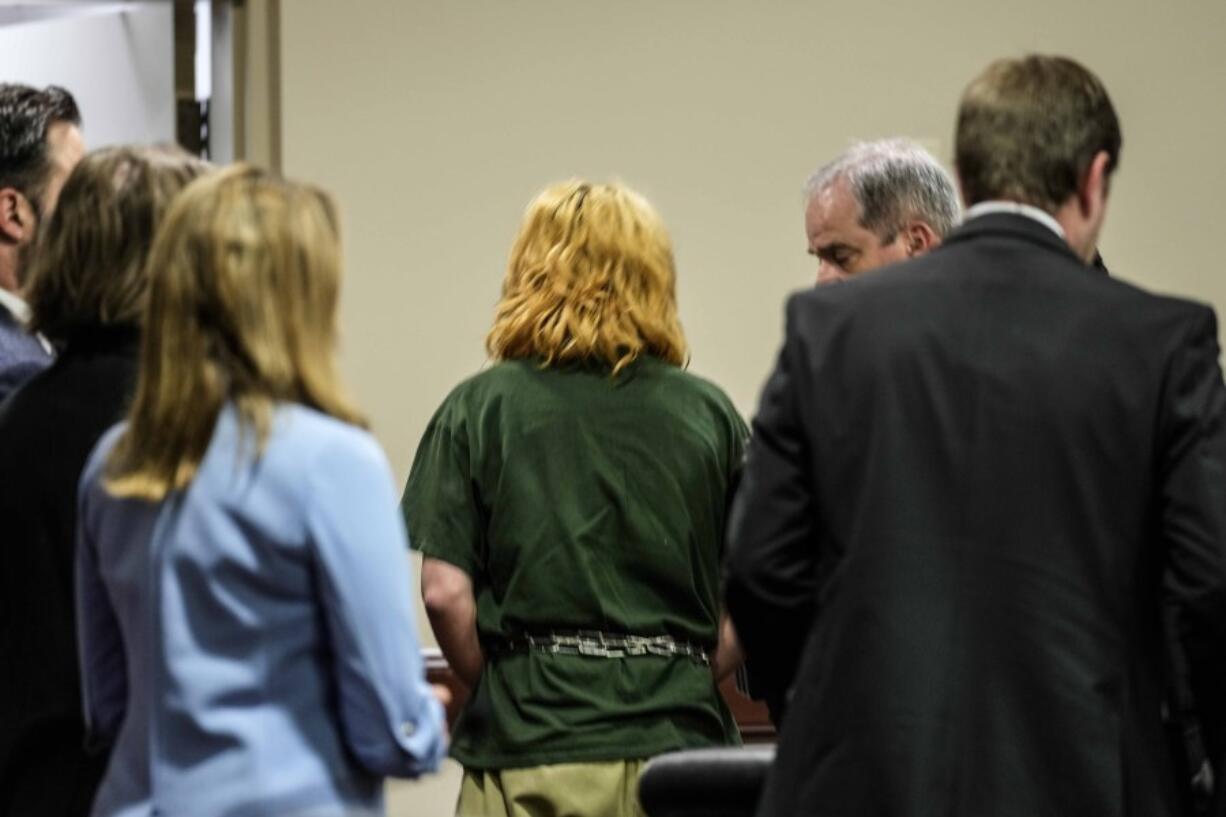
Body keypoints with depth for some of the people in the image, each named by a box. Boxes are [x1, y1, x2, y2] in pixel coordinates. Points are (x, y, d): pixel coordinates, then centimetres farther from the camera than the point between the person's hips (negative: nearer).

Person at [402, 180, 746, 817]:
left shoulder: (479, 407, 1)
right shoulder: (708, 412, 5)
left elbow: (445, 591, -5)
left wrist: (501, 690, 9)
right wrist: (679, 679, 12)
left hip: (531, 752, -1)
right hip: (677, 740, 2)